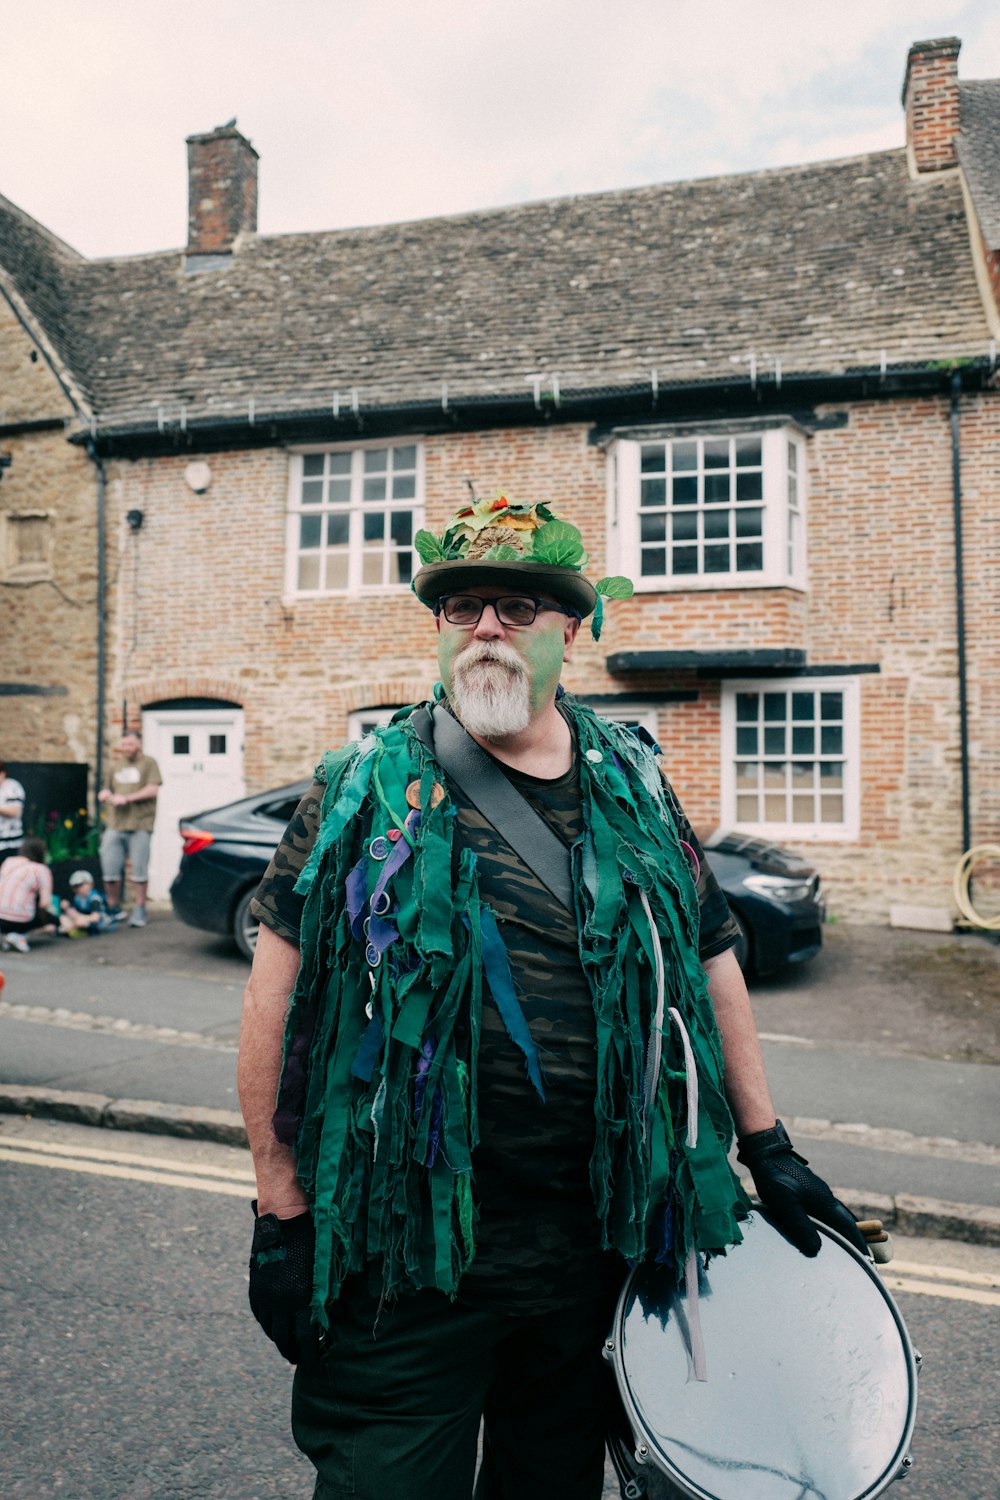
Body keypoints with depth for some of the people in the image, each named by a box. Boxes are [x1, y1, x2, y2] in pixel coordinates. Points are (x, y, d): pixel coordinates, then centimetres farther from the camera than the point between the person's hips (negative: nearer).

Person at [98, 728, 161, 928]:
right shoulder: (115, 767, 21)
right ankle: (113, 908, 13)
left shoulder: (148, 763, 6)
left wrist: (127, 798, -11)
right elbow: (104, 792, 26)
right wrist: (105, 794, 2)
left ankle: (139, 910, 6)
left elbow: (152, 790, -6)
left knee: (139, 870, -3)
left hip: (139, 826, -4)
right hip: (114, 826, 4)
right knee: (110, 870, -1)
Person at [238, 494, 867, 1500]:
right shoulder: (364, 788, -6)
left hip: (595, 1243, 4)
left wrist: (767, 1148, 13)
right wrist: (282, 1209, -7)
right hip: (403, 1251, -3)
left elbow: (711, 961, 12)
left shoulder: (634, 788, 4)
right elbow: (279, 993, -6)